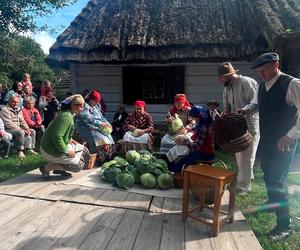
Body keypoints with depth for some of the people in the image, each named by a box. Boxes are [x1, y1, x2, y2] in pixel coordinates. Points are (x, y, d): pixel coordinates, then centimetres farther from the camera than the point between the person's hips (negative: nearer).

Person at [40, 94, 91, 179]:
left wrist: (69, 140, 7)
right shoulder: (66, 117, -23)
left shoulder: (69, 114, 9)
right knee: (78, 165, -8)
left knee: (83, 150, 12)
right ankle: (46, 168, -2)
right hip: (51, 151, -10)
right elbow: (57, 137, -29)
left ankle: (58, 169, 13)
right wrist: (67, 151, -20)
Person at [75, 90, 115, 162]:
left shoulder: (96, 107, 19)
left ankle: (108, 158, -10)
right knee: (101, 139, -29)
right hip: (85, 128, -8)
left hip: (96, 127, 8)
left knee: (109, 138, -12)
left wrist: (107, 124, -1)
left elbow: (101, 117, 19)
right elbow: (87, 119, -21)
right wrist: (100, 123, -28)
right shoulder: (84, 106, -8)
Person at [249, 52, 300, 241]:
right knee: (267, 173, 21)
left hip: (283, 142, -8)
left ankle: (284, 224, 12)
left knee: (277, 179, -5)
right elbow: (256, 104, 23)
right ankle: (273, 202, 46)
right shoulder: (262, 86, 6)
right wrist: (244, 110, 3)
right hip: (266, 139, 8)